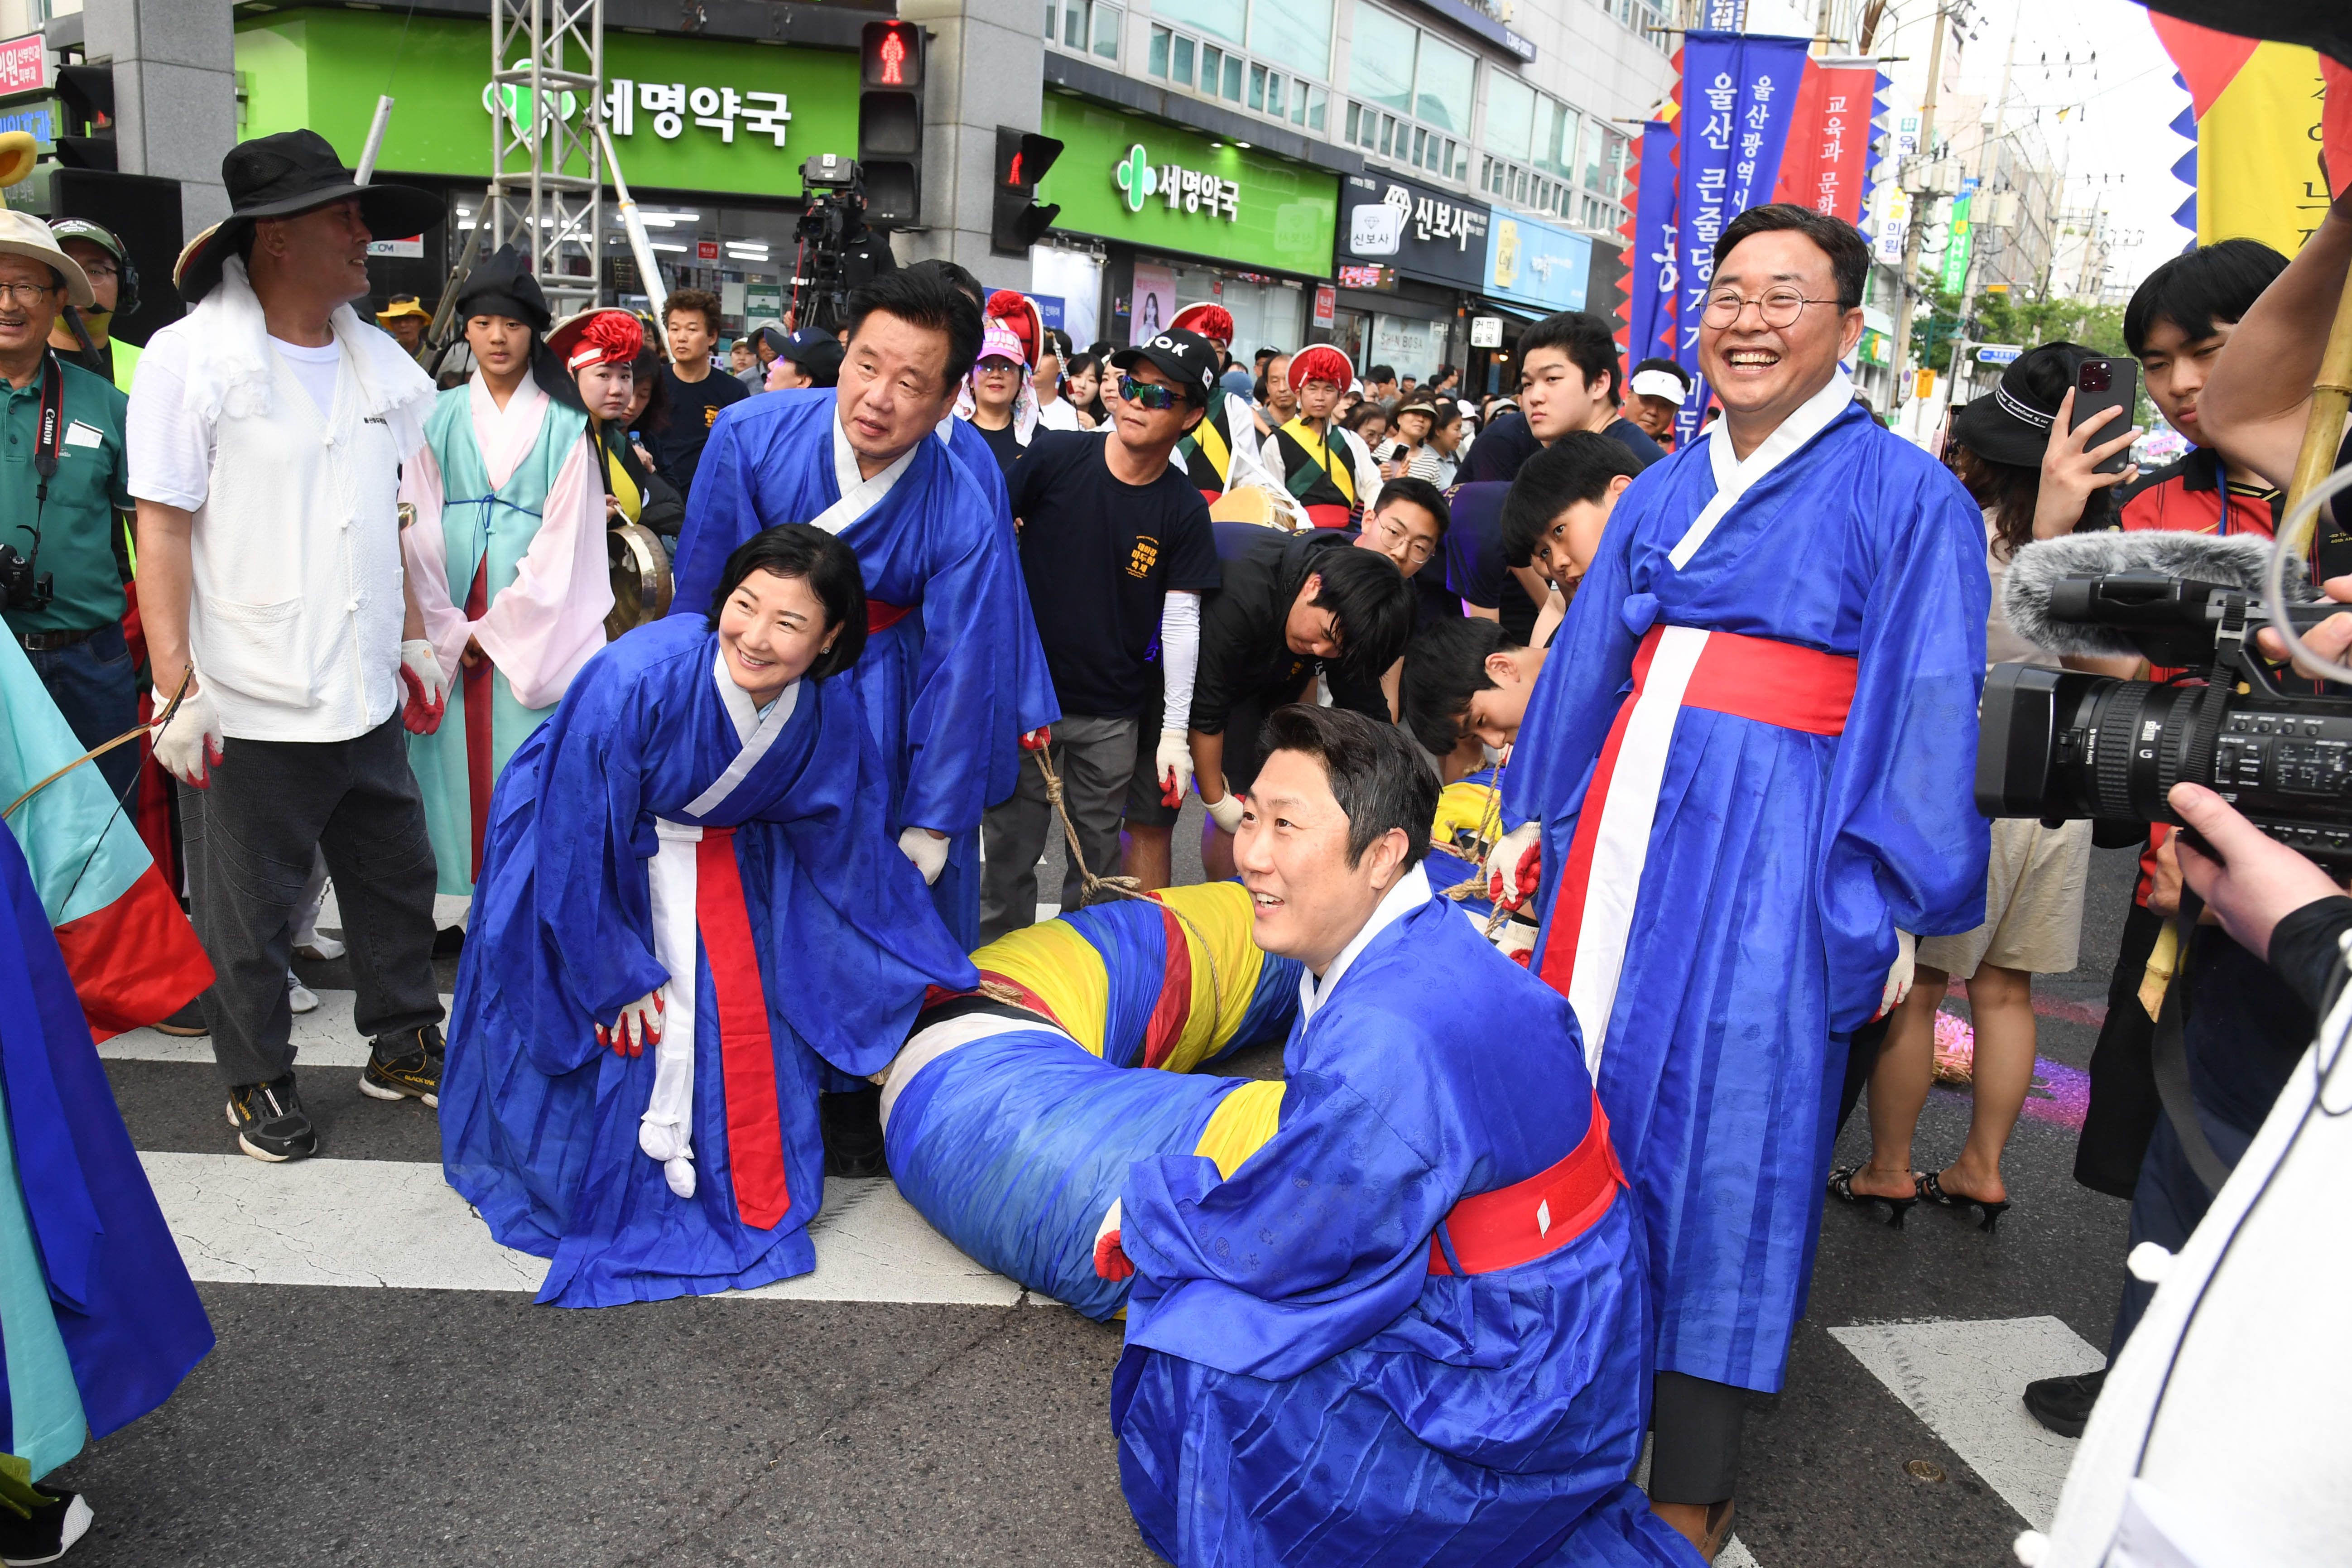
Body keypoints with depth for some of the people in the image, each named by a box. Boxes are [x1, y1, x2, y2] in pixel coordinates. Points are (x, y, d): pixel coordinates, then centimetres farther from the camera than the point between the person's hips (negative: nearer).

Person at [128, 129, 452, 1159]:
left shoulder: (378, 361, 9)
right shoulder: (191, 358, -8)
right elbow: (162, 530, -11)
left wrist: (413, 638, 15)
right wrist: (176, 689, -14)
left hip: (367, 696, 6)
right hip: (247, 710, -5)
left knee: (396, 880, 16)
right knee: (246, 915, 9)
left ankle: (404, 1047, 33)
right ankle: (258, 1080, 27)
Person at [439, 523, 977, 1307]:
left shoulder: (828, 708, -20)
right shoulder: (634, 679, -35)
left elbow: (846, 840, -2)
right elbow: (577, 844, -25)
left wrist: (925, 970, 4)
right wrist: (615, 975, -17)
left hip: (718, 854, 4)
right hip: (584, 855, -3)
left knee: (746, 1010, -3)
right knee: (623, 1026, -2)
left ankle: (746, 1191, 19)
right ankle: (615, 1191, 25)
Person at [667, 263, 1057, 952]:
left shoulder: (963, 521, -22)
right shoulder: (751, 436, -19)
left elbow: (960, 675, -15)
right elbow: (702, 584, -6)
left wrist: (932, 826, -10)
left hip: (883, 702, -1)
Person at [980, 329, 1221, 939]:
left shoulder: (1184, 511, -4)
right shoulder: (1055, 457, -7)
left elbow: (1181, 624, -4)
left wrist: (1174, 731, -8)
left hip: (1114, 716, 1)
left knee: (1098, 860, 12)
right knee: (1009, 848, 7)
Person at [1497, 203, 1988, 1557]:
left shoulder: (1904, 495, -1)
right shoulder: (1665, 493, 14)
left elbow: (1928, 711, -4)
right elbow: (1589, 664, 19)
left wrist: (1889, 904, -7)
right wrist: (1538, 818, 17)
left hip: (1772, 844, -5)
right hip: (1634, 821, 6)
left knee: (1726, 1125, -1)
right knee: (1590, 1083, 8)